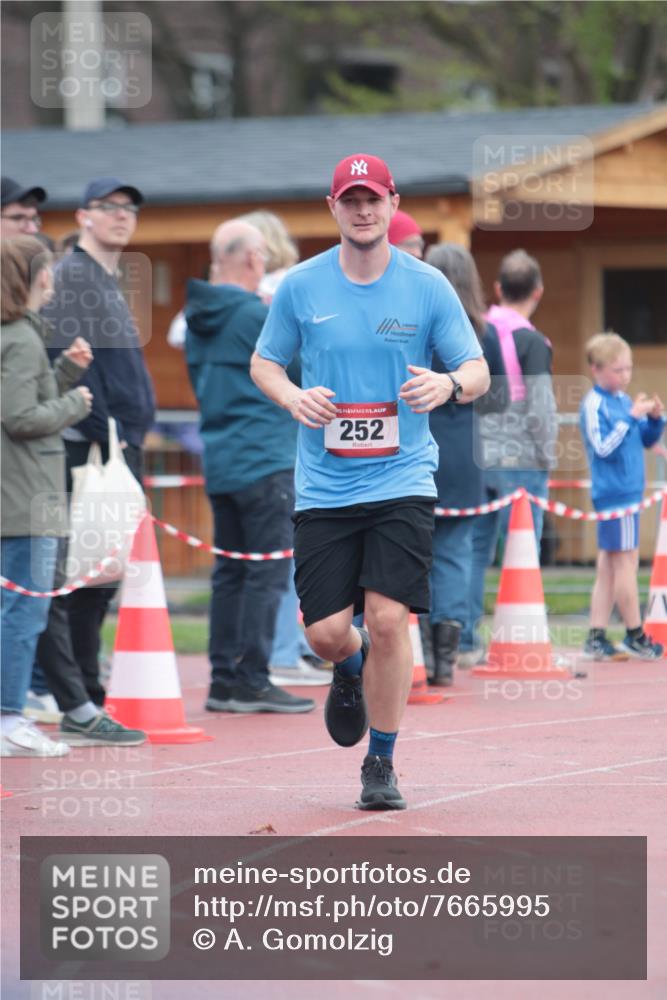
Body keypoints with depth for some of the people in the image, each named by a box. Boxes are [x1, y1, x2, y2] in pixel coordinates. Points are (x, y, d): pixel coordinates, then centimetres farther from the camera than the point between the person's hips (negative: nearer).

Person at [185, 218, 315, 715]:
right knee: (267, 572, -5)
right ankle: (251, 680, -6)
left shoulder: (200, 318, 11)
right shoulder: (257, 315, -14)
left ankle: (224, 680, 13)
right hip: (264, 459, -8)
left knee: (231, 571, 12)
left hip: (220, 462, 8)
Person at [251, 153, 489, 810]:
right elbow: (263, 362, 13)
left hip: (402, 481, -1)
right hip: (324, 485, 1)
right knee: (325, 631, -3)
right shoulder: (300, 287, 2)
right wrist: (292, 397, -9)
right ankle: (350, 670, 36)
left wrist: (451, 383, -19)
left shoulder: (428, 286, 0)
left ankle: (381, 764, 4)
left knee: (387, 618, -13)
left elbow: (478, 371, 4)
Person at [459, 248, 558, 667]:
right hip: (519, 460, -5)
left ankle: (466, 641, 8)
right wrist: (547, 459, -1)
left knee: (475, 550, 9)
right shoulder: (531, 342, -10)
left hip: (476, 459, 5)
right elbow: (541, 408, -12)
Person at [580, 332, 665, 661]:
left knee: (609, 566, 9)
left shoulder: (624, 400, 11)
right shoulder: (594, 405, -12)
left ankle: (596, 638, 12)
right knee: (626, 560, -3)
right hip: (613, 493, -8)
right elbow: (603, 447, -19)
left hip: (628, 492, 8)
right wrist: (630, 417, -21)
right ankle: (635, 636, 4)